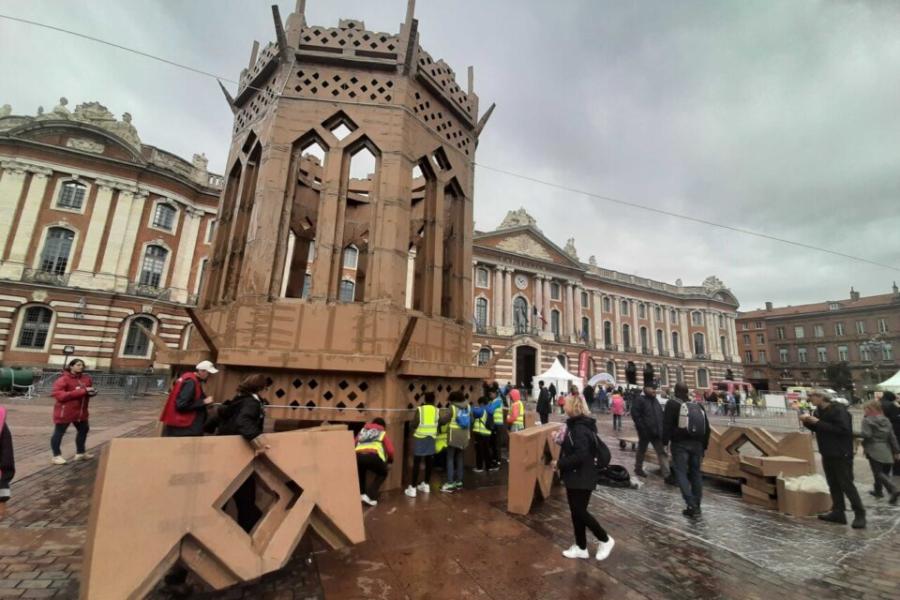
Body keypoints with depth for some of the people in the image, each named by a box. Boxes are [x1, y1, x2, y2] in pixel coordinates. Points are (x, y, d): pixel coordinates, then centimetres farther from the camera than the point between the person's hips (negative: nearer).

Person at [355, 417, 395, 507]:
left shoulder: (363, 430, 35)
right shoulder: (382, 433, 27)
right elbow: (390, 450, 20)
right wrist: (390, 460, 40)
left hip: (358, 455, 4)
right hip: (373, 456, -3)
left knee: (360, 472, 37)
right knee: (383, 473, 25)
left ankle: (361, 494, 23)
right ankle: (370, 496, 10)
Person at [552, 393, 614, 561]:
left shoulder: (580, 428, -24)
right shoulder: (576, 424, 7)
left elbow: (581, 455, -29)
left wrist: (560, 463, -21)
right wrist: (562, 440, 3)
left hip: (582, 478, -10)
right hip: (575, 477, 10)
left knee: (580, 512, 3)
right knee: (576, 512, 16)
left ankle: (605, 540, 23)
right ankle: (581, 548, 28)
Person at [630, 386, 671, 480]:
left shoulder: (655, 401, 13)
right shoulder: (640, 400, -10)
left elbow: (661, 415, 19)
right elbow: (635, 415, -15)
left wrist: (660, 428, 8)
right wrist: (642, 428, -17)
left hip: (656, 432, 6)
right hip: (645, 432, -6)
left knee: (662, 453, 1)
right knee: (641, 451, 10)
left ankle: (667, 475, 0)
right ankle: (638, 469, 28)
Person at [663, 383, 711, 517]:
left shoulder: (672, 404, -6)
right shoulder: (698, 405, 12)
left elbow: (667, 425, -12)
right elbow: (707, 427, 15)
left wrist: (664, 442, -6)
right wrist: (704, 446, 20)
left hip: (680, 444, -6)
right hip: (697, 444, 6)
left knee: (681, 473, -1)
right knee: (696, 473, 14)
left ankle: (691, 506, -8)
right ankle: (697, 506, 19)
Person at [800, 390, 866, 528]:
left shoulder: (838, 410, -16)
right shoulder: (819, 411, 7)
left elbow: (843, 429, -26)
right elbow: (817, 428, 18)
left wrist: (818, 422, -26)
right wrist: (808, 422, -1)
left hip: (841, 454, -8)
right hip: (827, 454, 8)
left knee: (846, 484, -3)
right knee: (833, 484, 12)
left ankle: (860, 514, 9)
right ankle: (838, 512, 19)